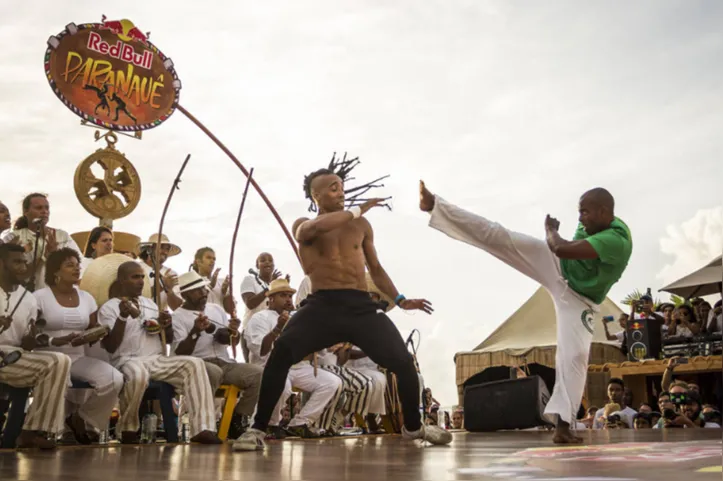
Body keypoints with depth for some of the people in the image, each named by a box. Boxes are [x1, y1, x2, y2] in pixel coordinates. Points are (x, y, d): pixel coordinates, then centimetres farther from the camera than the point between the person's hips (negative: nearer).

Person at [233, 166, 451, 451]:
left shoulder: (361, 225, 17)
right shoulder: (303, 225, 9)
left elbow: (375, 268, 23)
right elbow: (315, 228, -18)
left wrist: (399, 300, 13)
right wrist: (357, 210, -12)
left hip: (361, 306, 3)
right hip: (323, 305, -2)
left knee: (403, 361, -7)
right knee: (282, 353, -26)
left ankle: (413, 427, 21)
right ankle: (258, 429, -11)